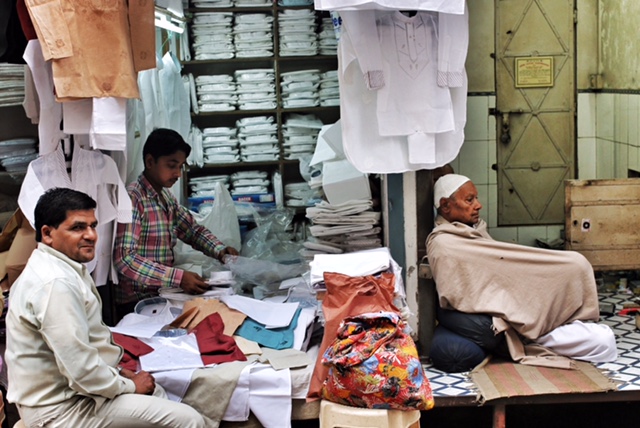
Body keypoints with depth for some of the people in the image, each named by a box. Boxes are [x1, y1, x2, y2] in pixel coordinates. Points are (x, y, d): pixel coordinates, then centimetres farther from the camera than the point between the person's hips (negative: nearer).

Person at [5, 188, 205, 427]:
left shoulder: (57, 268, 7)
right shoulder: (56, 284, -26)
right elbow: (82, 370, -27)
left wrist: (117, 373, 8)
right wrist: (129, 385, -11)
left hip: (60, 389, 11)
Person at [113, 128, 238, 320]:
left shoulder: (167, 197, 10)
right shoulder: (133, 199, -16)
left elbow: (193, 230, 20)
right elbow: (125, 259, -24)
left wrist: (220, 250, 1)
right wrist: (178, 278, -30)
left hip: (161, 294, 8)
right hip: (137, 303, -8)